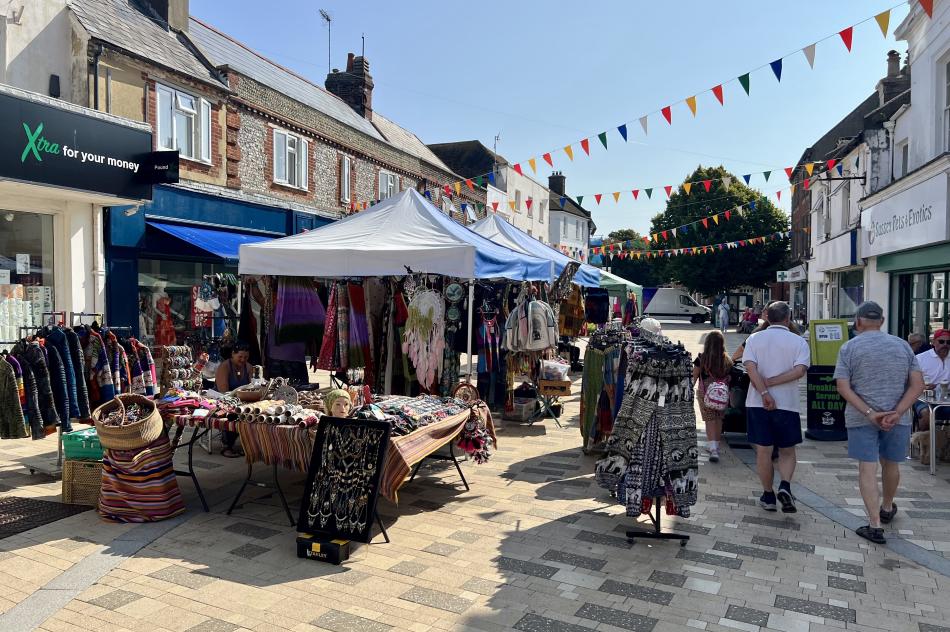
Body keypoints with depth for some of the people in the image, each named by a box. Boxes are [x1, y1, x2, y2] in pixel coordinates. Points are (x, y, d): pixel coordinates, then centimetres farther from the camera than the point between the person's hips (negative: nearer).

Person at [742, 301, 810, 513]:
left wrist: (764, 393, -15)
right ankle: (785, 486, -7)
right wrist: (770, 383, -11)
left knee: (763, 452, 8)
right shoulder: (799, 341, -1)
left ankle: (768, 497, 16)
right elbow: (800, 370, -15)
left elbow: (750, 367, -12)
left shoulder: (754, 339, 2)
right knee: (787, 452, 14)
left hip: (757, 403, 1)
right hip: (787, 404, -1)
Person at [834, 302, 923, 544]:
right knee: (890, 465, 21)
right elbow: (918, 384, -3)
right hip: (897, 419, 3)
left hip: (861, 419, -3)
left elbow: (843, 386, -13)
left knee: (867, 469, 1)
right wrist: (897, 413, -11)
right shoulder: (902, 345, 4)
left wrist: (869, 413, -15)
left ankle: (875, 525, -2)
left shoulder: (849, 348, -4)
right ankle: (887, 508, 43)